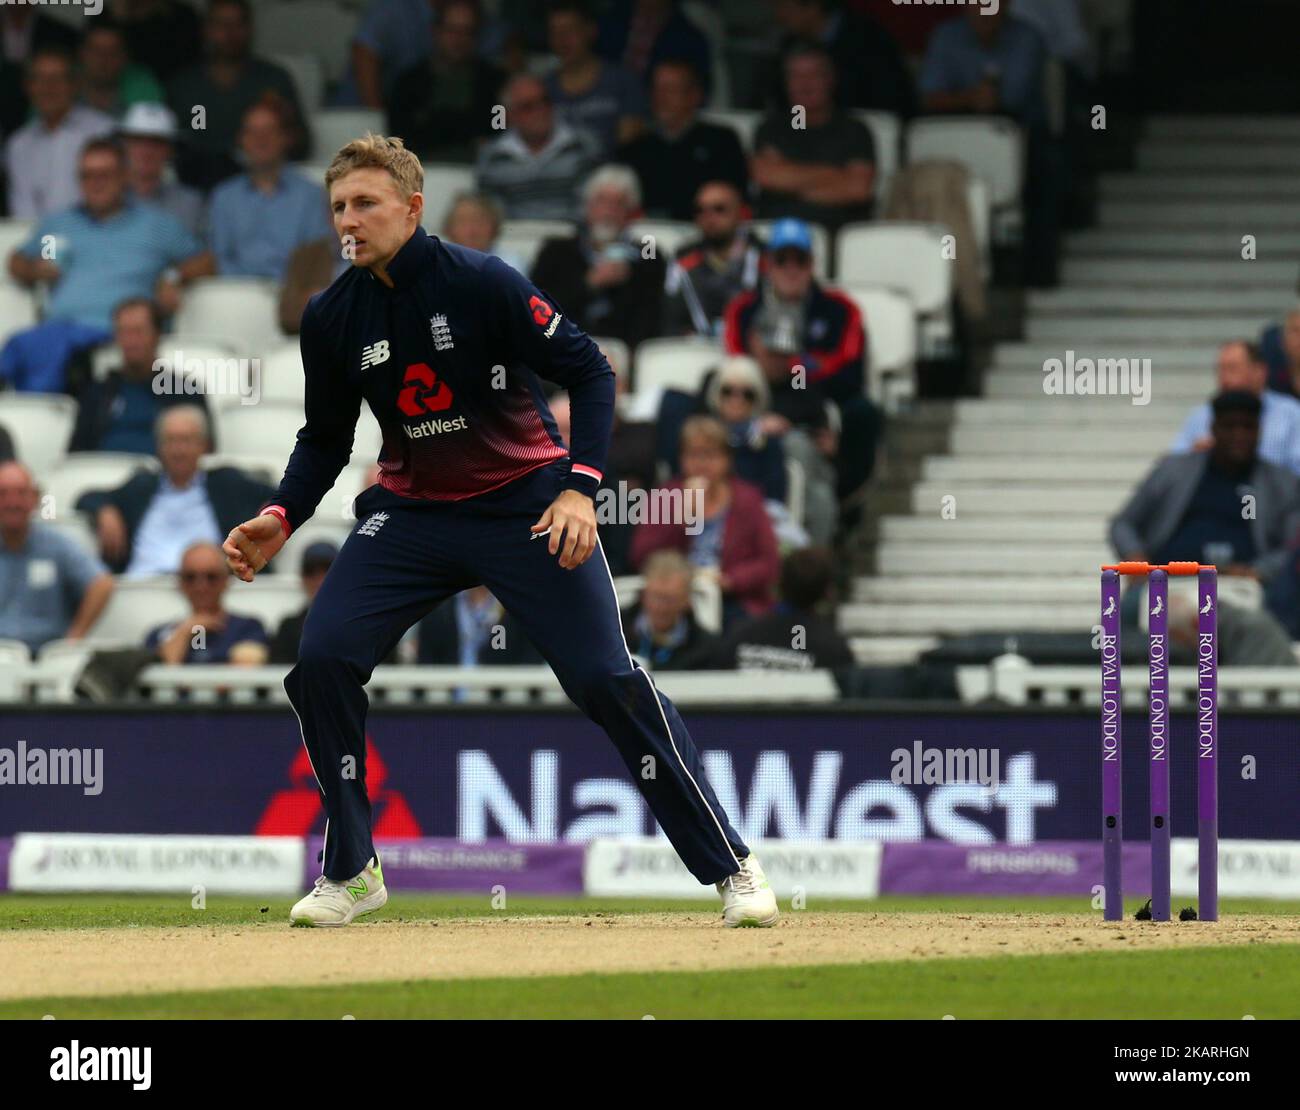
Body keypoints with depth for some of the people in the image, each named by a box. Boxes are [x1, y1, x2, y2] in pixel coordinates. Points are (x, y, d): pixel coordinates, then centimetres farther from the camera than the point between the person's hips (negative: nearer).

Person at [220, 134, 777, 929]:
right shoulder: (333, 318, -3)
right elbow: (325, 440, 10)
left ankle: (731, 866, -1)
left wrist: (580, 488, -25)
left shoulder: (481, 283, -17)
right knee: (322, 659, -12)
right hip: (413, 513, 4)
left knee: (607, 678, -10)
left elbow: (590, 373, -14)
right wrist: (281, 520, -7)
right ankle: (352, 871, 4)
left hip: (527, 505, -4)